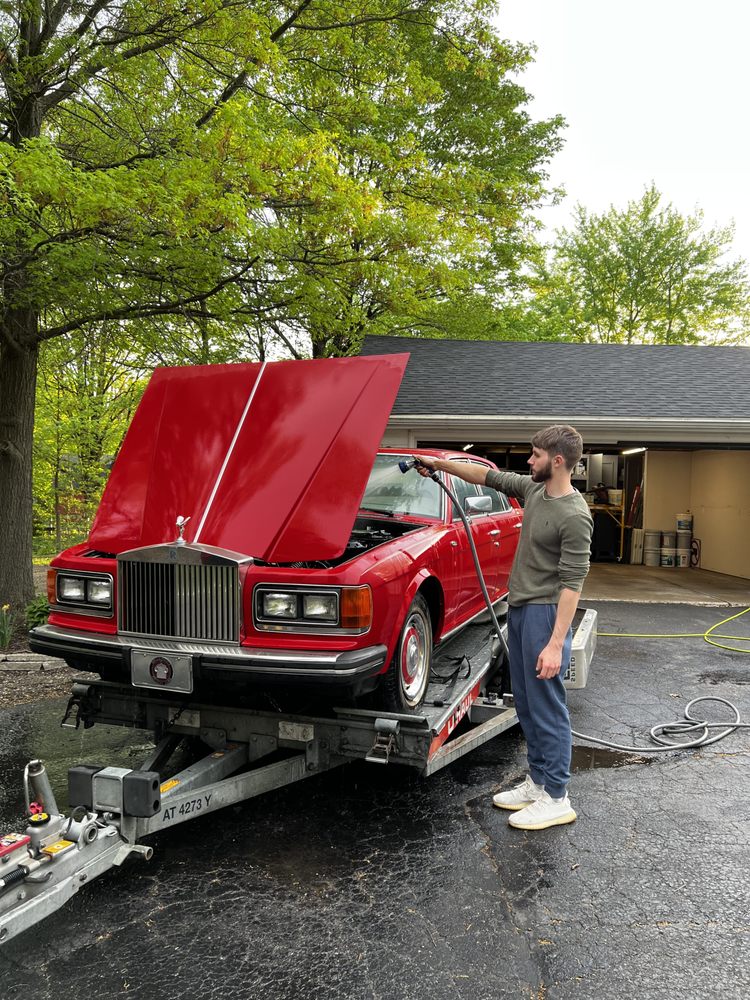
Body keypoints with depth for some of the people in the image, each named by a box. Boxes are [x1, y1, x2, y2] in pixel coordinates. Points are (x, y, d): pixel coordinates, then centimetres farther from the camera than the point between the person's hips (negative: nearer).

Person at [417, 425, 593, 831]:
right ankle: (537, 781, 30)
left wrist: (556, 643, -23)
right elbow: (489, 477, 17)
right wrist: (440, 463, 12)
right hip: (519, 609, 9)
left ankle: (556, 799, 13)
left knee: (547, 707, 0)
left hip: (545, 613, -9)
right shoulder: (534, 490, 6)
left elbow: (572, 582, -21)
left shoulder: (574, 516, -19)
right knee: (526, 705, 17)